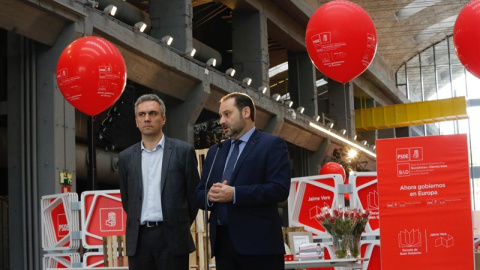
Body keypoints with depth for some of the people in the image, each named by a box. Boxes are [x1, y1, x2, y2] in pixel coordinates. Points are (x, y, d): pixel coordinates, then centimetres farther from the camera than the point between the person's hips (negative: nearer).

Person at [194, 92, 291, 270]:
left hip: (259, 242, -6)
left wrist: (234, 194, -18)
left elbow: (280, 189, -12)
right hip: (222, 242, 6)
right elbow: (198, 194, 19)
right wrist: (209, 196, -5)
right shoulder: (215, 151, 21)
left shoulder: (272, 145, 0)